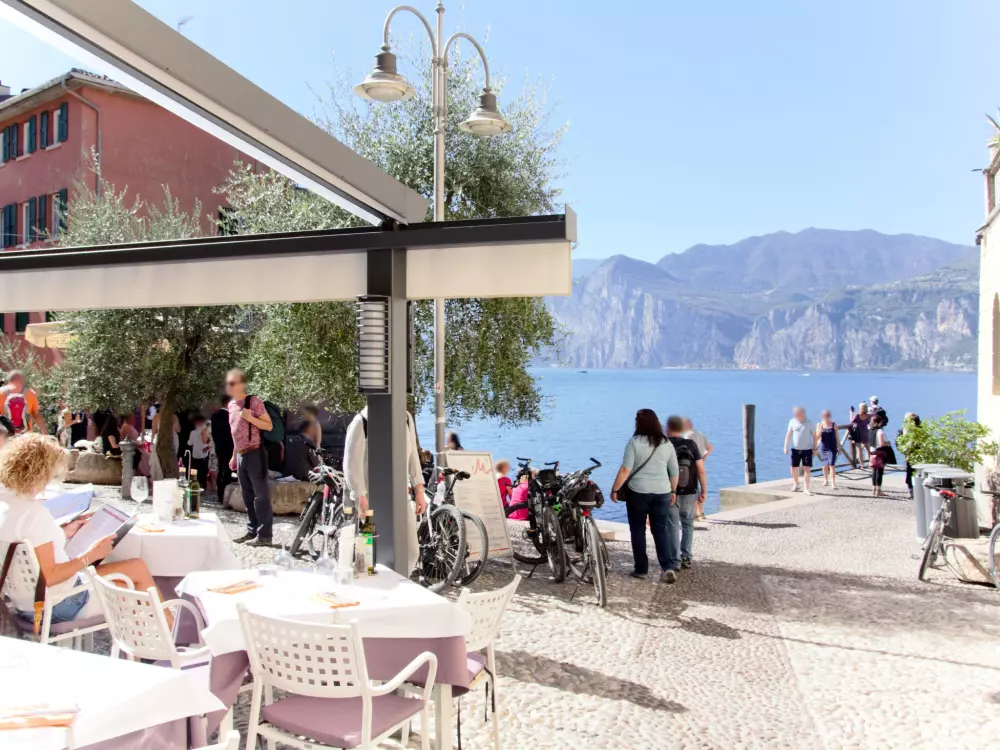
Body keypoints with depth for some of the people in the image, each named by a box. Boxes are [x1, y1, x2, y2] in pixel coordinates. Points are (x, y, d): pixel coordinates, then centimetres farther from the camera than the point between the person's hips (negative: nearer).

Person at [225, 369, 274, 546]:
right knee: (248, 496, 12)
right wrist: (234, 456, 20)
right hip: (241, 456, 8)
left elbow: (269, 426, -10)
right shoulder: (231, 405, 13)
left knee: (261, 495, -5)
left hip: (255, 454, -8)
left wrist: (250, 418, -23)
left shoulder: (254, 402, -10)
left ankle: (264, 535, -3)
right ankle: (252, 531, 19)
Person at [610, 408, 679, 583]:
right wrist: (673, 491, 22)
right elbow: (674, 472, 10)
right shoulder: (667, 443, 5)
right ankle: (668, 567, -2)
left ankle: (641, 569, 13)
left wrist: (614, 490, -6)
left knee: (638, 530, 9)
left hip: (638, 492, -3)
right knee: (660, 530, 11)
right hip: (662, 493, 4)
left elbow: (625, 470, -14)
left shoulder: (634, 442, -9)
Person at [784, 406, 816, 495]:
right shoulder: (792, 422, -1)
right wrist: (786, 446, -2)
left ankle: (806, 488, 0)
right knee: (794, 468, 6)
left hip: (807, 449, -2)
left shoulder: (809, 423, -4)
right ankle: (796, 485, 29)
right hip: (795, 449, 2)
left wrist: (814, 448, -1)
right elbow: (788, 434, 3)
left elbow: (814, 436, 2)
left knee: (807, 469, -9)